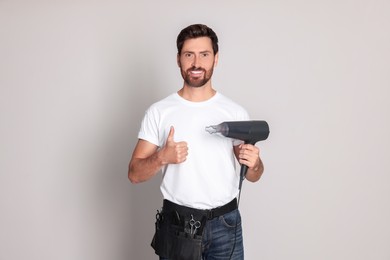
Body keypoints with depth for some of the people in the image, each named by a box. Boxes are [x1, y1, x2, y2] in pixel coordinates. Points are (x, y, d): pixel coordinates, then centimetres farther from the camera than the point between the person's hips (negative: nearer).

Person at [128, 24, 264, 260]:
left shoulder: (236, 113, -2)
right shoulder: (159, 112, -3)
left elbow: (253, 176, 4)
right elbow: (135, 174, -3)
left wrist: (255, 163, -18)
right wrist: (162, 157, -22)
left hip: (225, 224, 1)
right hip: (177, 224, 0)